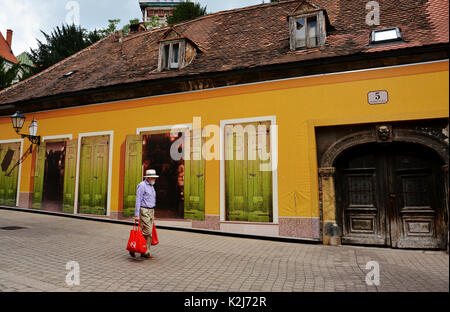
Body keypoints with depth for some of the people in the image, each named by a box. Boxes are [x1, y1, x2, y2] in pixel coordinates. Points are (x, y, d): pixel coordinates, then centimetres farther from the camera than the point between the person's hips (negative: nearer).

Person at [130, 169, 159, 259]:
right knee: (147, 231, -10)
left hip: (150, 211, 8)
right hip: (144, 211, -8)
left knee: (148, 232, 6)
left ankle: (145, 252, 12)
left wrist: (153, 214, 21)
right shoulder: (142, 186, -11)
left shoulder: (151, 186, 15)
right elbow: (138, 201, -15)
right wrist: (136, 215, -19)